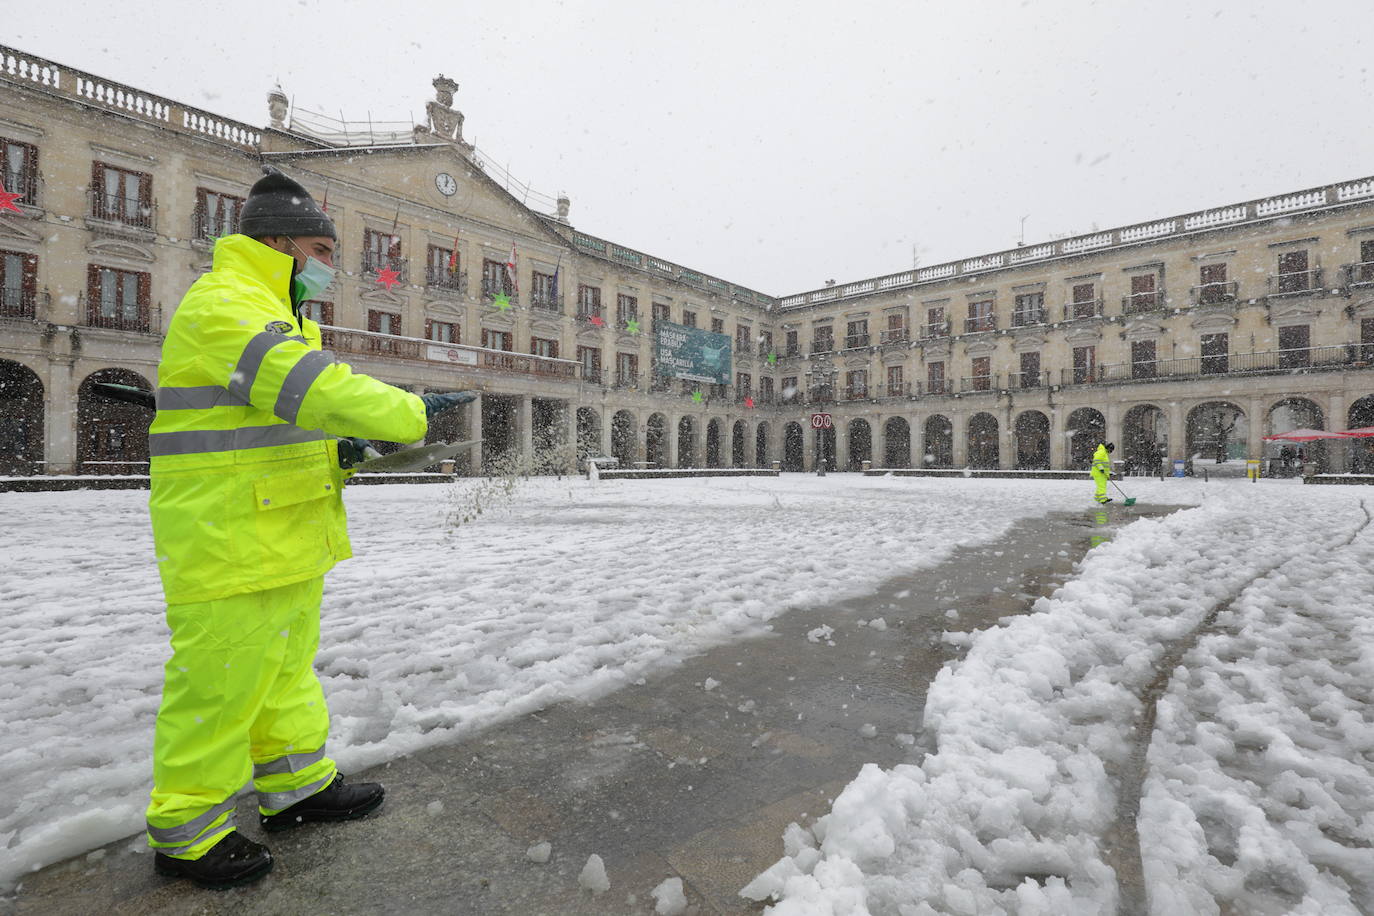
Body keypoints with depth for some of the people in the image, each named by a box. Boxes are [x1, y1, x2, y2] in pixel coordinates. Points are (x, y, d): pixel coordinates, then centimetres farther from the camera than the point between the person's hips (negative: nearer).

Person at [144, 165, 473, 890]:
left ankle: (297, 788, 35)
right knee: (221, 682, 1)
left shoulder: (271, 311, 20)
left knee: (286, 668, 19)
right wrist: (412, 414, -22)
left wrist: (337, 447, 6)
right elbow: (310, 385, -28)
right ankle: (185, 832, 20)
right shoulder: (223, 304, -15)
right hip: (229, 538, -11)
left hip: (283, 532, 11)